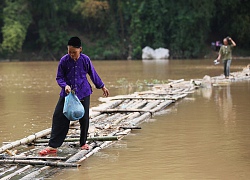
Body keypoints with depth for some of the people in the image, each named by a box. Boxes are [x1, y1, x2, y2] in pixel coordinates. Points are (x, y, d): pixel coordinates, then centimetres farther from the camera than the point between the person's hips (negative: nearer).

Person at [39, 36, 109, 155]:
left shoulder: (85, 60, -5)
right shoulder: (64, 60, -8)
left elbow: (93, 74, 9)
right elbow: (59, 77, -2)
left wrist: (102, 87, 17)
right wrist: (65, 85, -21)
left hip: (83, 93, 1)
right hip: (67, 94, 0)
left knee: (84, 118, 6)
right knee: (59, 117, -7)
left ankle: (83, 143, 26)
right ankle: (53, 146, -6)